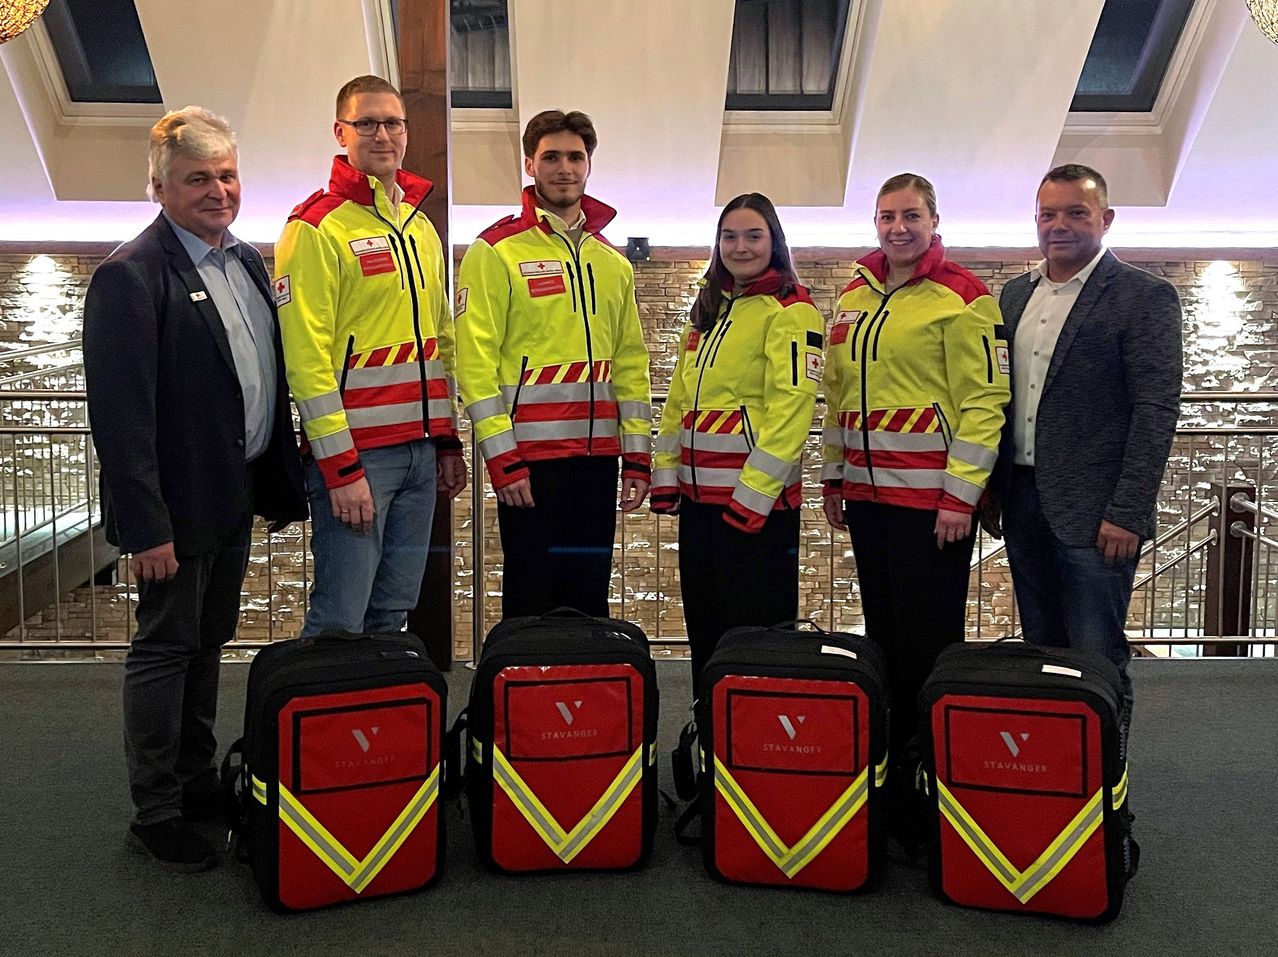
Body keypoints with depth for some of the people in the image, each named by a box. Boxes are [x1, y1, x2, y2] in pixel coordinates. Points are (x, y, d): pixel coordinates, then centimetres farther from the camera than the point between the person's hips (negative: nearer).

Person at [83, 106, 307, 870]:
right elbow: (122, 414, -19)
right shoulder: (131, 276, -15)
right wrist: (147, 526, -22)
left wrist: (279, 481, 10)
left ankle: (197, 780, 33)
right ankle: (156, 814, 17)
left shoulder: (249, 260, 10)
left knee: (209, 642, 18)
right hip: (180, 499, -8)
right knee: (166, 648, 4)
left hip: (239, 490, 8)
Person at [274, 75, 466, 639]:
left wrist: (447, 442, 15)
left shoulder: (420, 227, 16)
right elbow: (306, 355, -14)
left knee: (394, 611, 13)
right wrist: (341, 466, -18)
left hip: (419, 451, 7)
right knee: (340, 622, -5)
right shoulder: (316, 228, -8)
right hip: (354, 450, -7)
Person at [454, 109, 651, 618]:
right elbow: (475, 361, -10)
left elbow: (630, 365, 15)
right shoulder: (496, 252, -4)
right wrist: (501, 457, -15)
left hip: (596, 456, 6)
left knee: (589, 604, 12)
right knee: (531, 603, 2)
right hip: (529, 456, -5)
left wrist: (637, 456, 9)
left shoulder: (612, 262, 15)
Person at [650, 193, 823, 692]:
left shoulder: (790, 310, -8)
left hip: (757, 497, -8)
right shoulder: (708, 308, 16)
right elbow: (679, 398, 17)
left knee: (755, 627, 1)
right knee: (705, 628, 16)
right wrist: (666, 474, 10)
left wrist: (754, 492, -22)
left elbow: (790, 408, -17)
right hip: (699, 492, 8)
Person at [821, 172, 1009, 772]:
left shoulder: (960, 296, -7)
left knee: (928, 639, 0)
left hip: (931, 498, -7)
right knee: (883, 632, 14)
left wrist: (961, 496, -16)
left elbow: (984, 402, -11)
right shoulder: (856, 296, 14)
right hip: (867, 493, 7)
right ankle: (887, 755, 26)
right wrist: (833, 477, 15)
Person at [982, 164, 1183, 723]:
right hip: (1023, 502, 6)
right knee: (1041, 651, 14)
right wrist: (990, 489, 12)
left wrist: (1127, 513, -17)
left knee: (1096, 658, -2)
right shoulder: (1016, 294, 13)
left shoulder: (1144, 296, -6)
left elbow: (1157, 409, -11)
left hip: (1093, 510, -6)